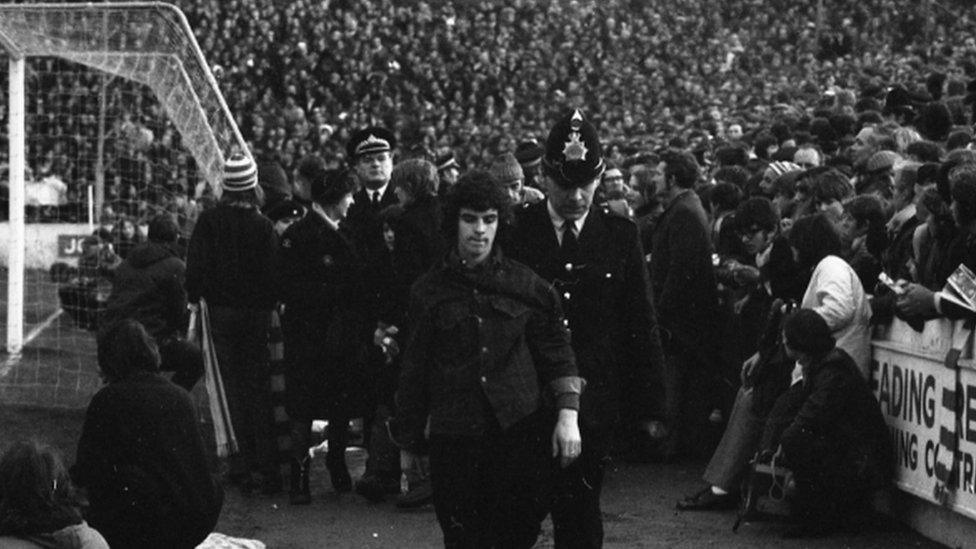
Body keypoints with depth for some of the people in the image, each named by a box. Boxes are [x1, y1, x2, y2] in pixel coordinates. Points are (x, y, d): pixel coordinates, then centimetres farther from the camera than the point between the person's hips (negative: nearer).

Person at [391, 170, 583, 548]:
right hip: (453, 438, 0)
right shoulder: (429, 291, 6)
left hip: (520, 431, 0)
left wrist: (567, 414, -4)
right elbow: (414, 371, 11)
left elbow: (557, 353, 8)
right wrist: (409, 437, 12)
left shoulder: (525, 284, 7)